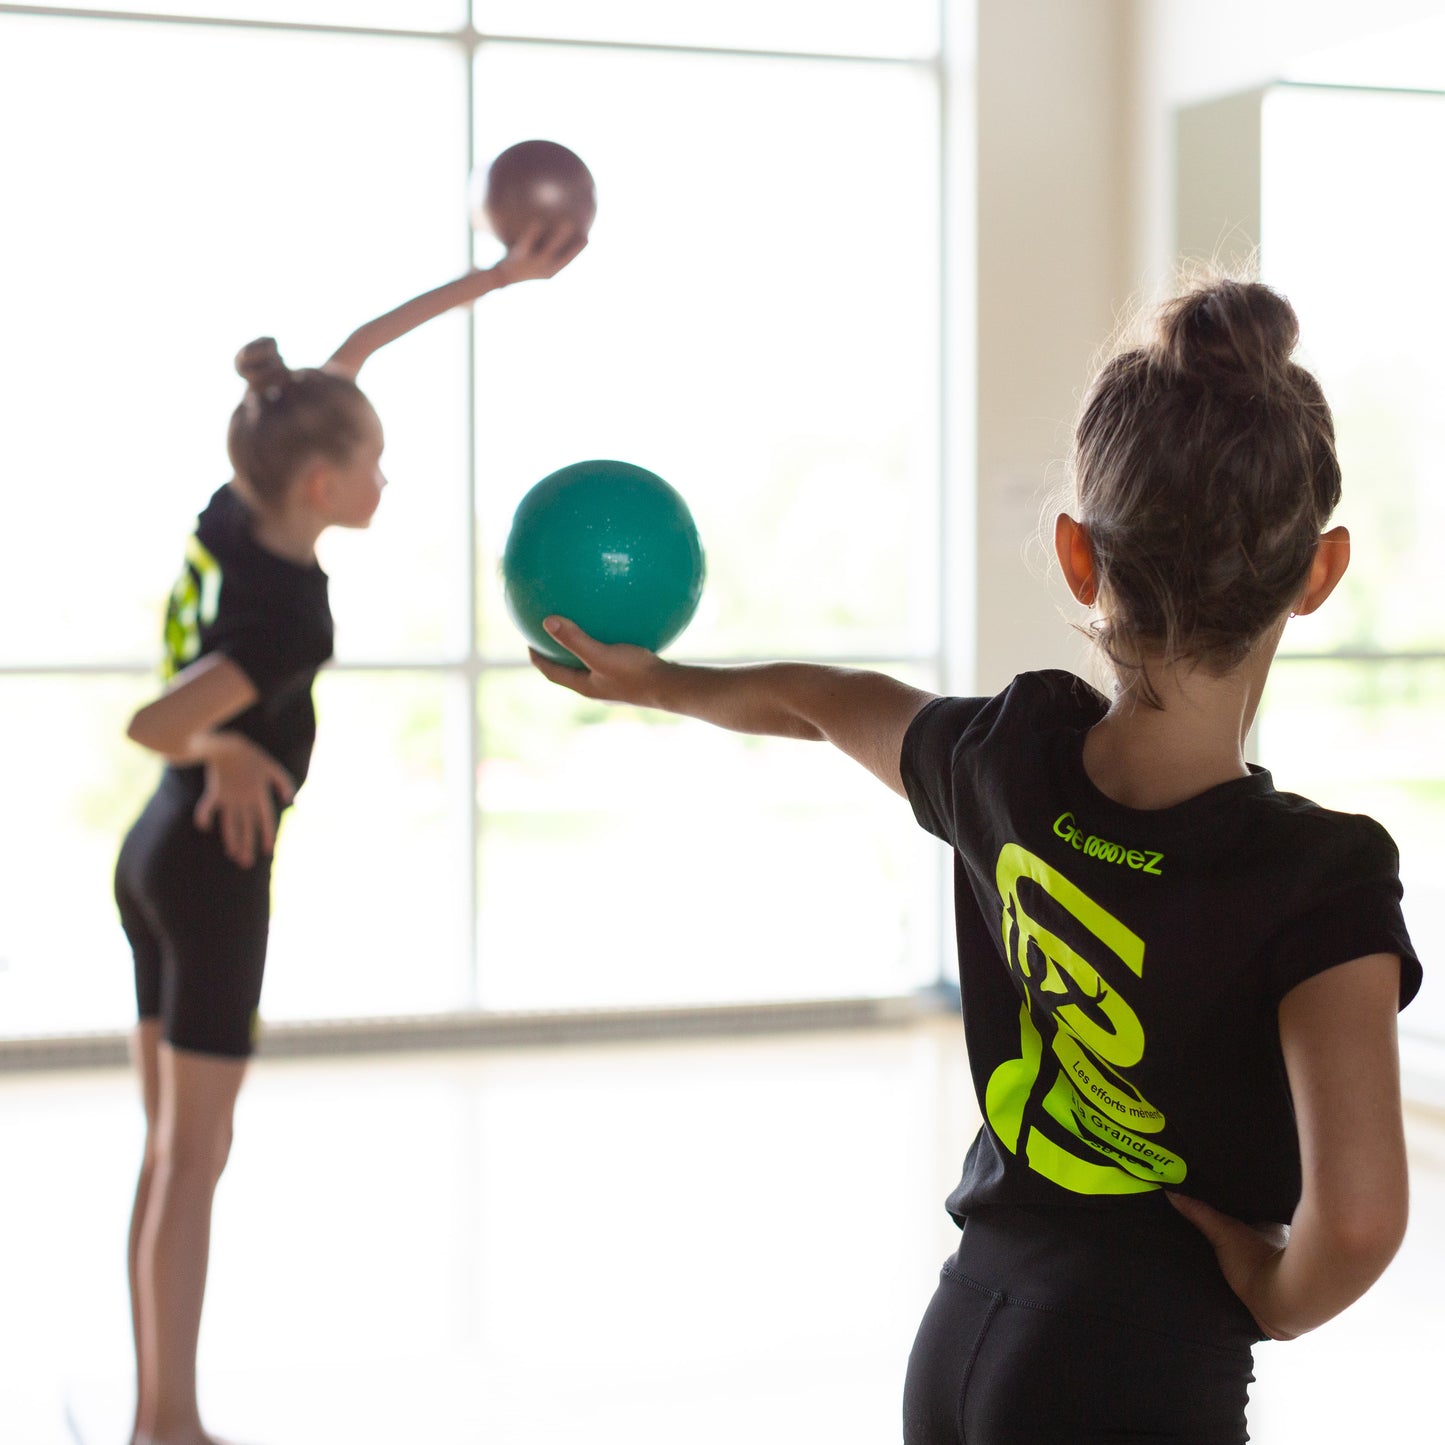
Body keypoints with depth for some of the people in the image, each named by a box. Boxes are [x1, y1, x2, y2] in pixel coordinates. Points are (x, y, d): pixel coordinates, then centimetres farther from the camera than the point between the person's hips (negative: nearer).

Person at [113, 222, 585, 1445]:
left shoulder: (229, 515, 0)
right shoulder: (290, 613, -23)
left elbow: (349, 351, 9)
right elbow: (154, 724, -36)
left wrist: (498, 276, 12)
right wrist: (231, 755, -14)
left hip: (156, 854, 9)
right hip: (215, 876, -9)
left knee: (171, 1146, 13)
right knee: (195, 1157, 0)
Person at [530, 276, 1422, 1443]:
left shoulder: (1008, 755, -6)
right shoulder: (1320, 877, -21)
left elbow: (812, 701, 15)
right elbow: (1357, 1215, -32)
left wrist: (653, 679, 34)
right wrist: (1276, 1298, -10)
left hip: (959, 1345, 6)